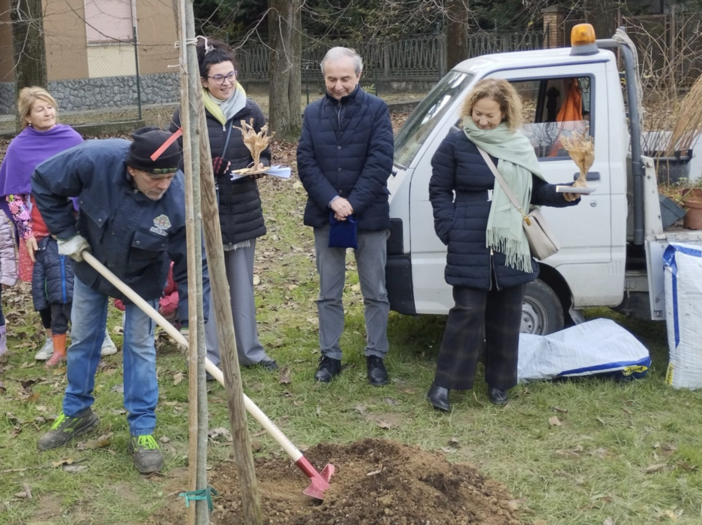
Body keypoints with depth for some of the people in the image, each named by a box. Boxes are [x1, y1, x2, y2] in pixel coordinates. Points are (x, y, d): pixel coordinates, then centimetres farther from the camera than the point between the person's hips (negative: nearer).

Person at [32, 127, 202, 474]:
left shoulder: (180, 200, -36)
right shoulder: (95, 160, -36)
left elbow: (191, 266, -26)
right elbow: (44, 182, -17)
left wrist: (191, 322, -29)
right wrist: (66, 234, -16)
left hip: (143, 277, -2)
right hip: (90, 262, 2)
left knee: (140, 345, 3)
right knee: (82, 339, 15)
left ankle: (142, 430, 17)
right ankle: (77, 413, 36)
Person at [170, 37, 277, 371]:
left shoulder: (250, 111, 3)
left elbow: (265, 156, 11)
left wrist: (258, 165, -10)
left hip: (243, 212, 3)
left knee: (243, 285, 13)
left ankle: (249, 350, 25)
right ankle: (209, 355, 14)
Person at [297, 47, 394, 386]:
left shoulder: (376, 110, -4)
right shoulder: (313, 113, 5)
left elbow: (380, 161, -11)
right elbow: (305, 162, -1)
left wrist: (353, 203, -17)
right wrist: (332, 200, -14)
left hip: (369, 215, -2)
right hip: (325, 215, 3)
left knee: (375, 293, 7)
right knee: (329, 294, 10)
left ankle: (375, 356, 19)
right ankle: (330, 357, 21)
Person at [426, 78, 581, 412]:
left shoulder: (519, 147, 7)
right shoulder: (455, 144, -2)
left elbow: (537, 190, 13)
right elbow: (439, 190, 0)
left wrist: (563, 195, -6)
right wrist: (449, 229, -11)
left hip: (511, 246, 4)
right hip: (469, 247, -4)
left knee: (506, 316, 9)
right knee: (467, 311, -5)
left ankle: (499, 381, 22)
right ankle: (443, 381, 4)